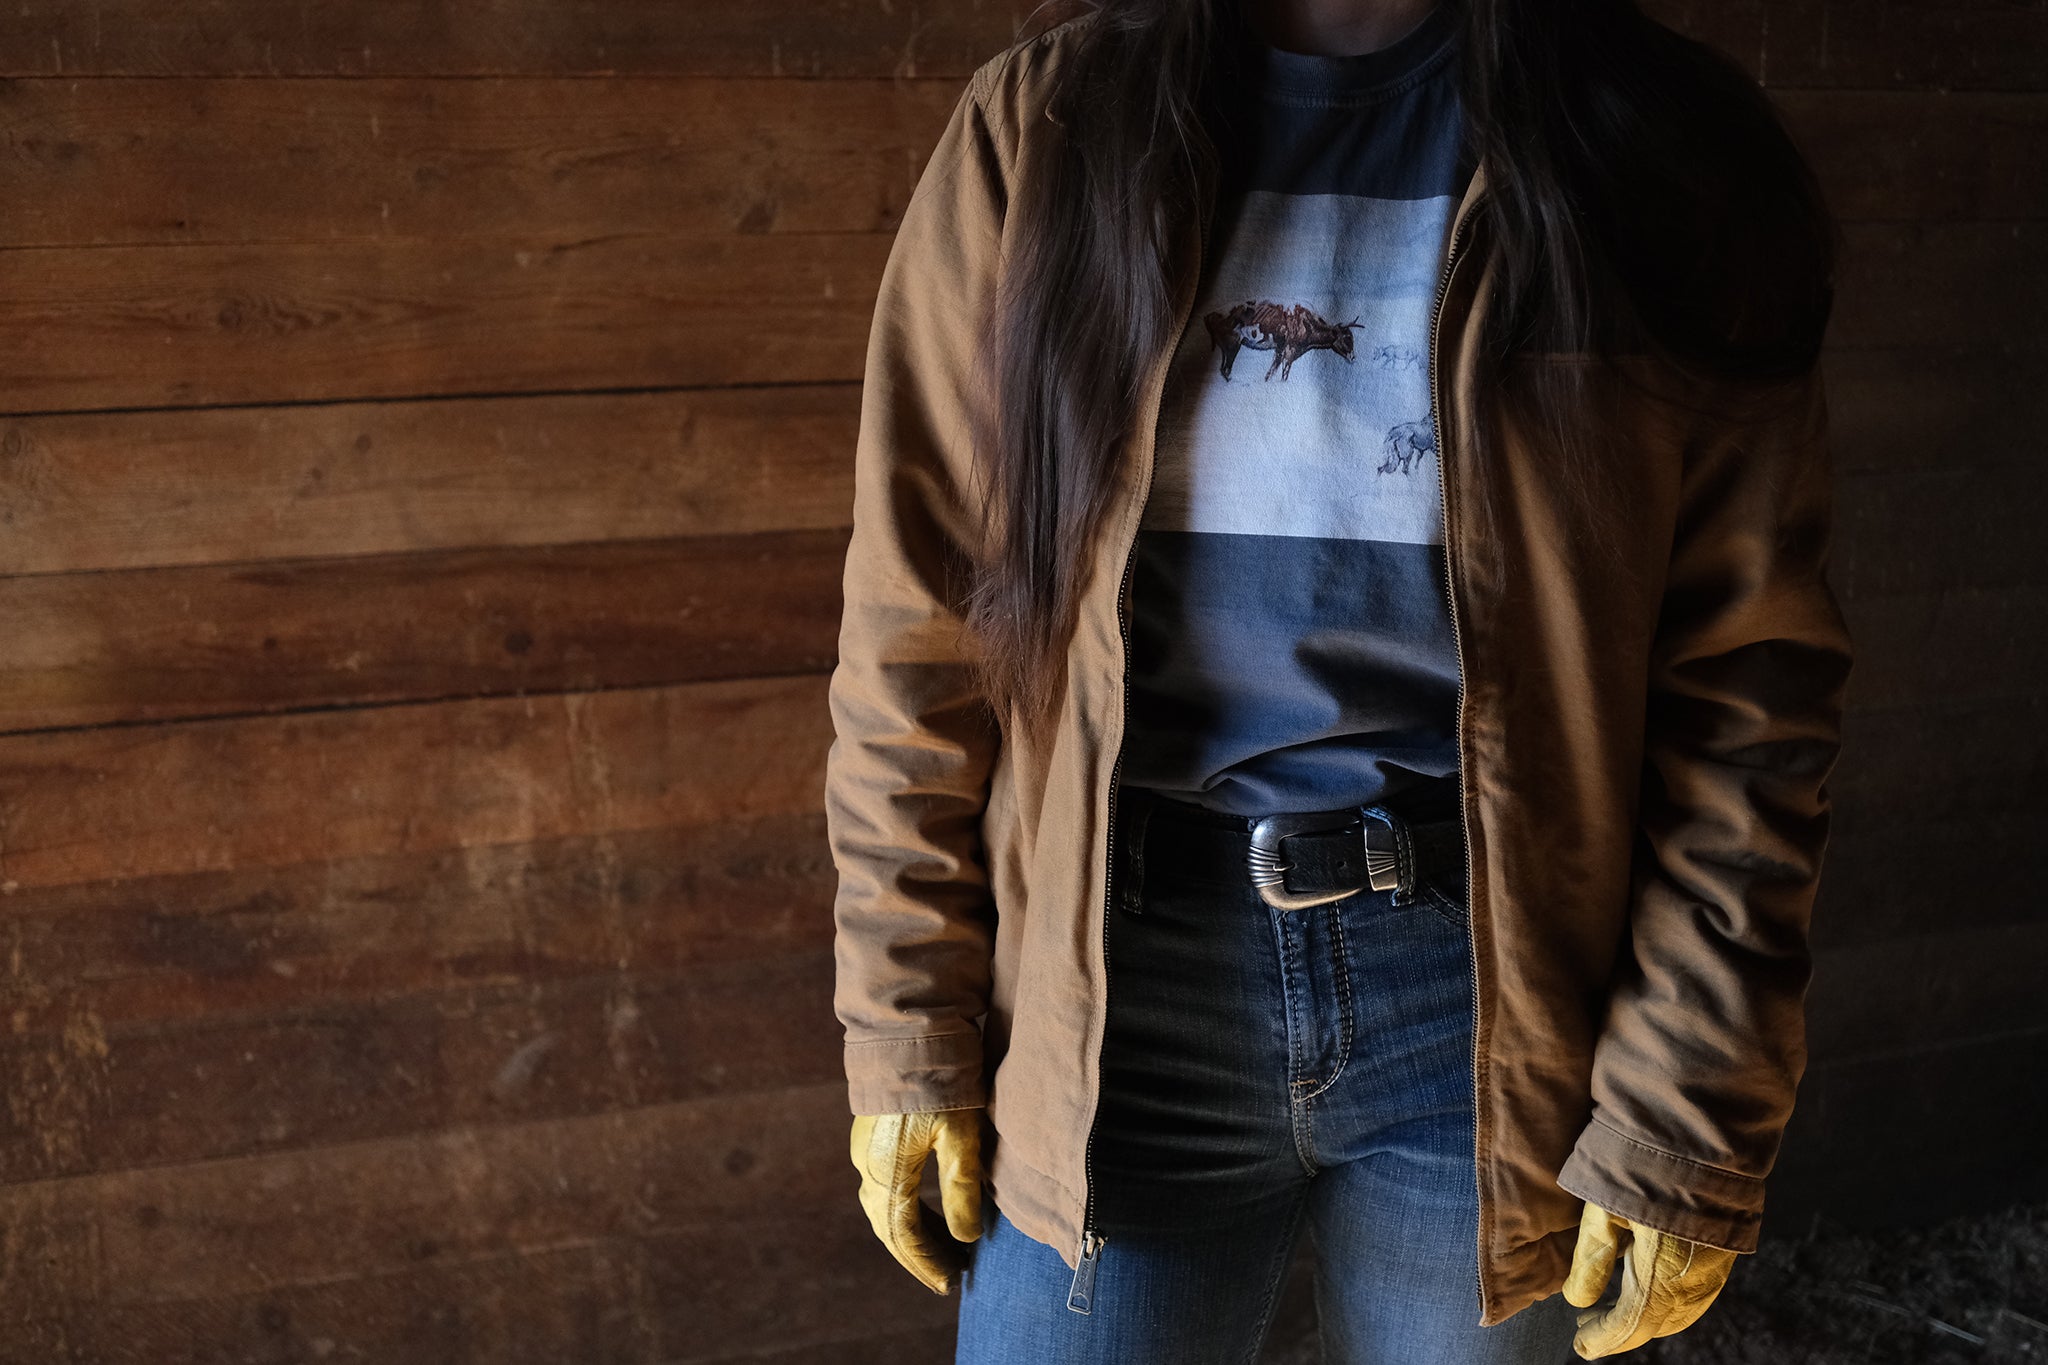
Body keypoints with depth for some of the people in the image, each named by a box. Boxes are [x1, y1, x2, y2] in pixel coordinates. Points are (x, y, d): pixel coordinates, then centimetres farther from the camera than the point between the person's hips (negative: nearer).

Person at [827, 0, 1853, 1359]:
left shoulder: (1673, 155, -2)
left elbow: (1747, 691, -4)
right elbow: (916, 629, -1)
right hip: (1127, 994, 0)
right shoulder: (1041, 130, -1)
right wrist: (910, 1043, -1)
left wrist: (1682, 1125, -6)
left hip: (1485, 1002, 0)